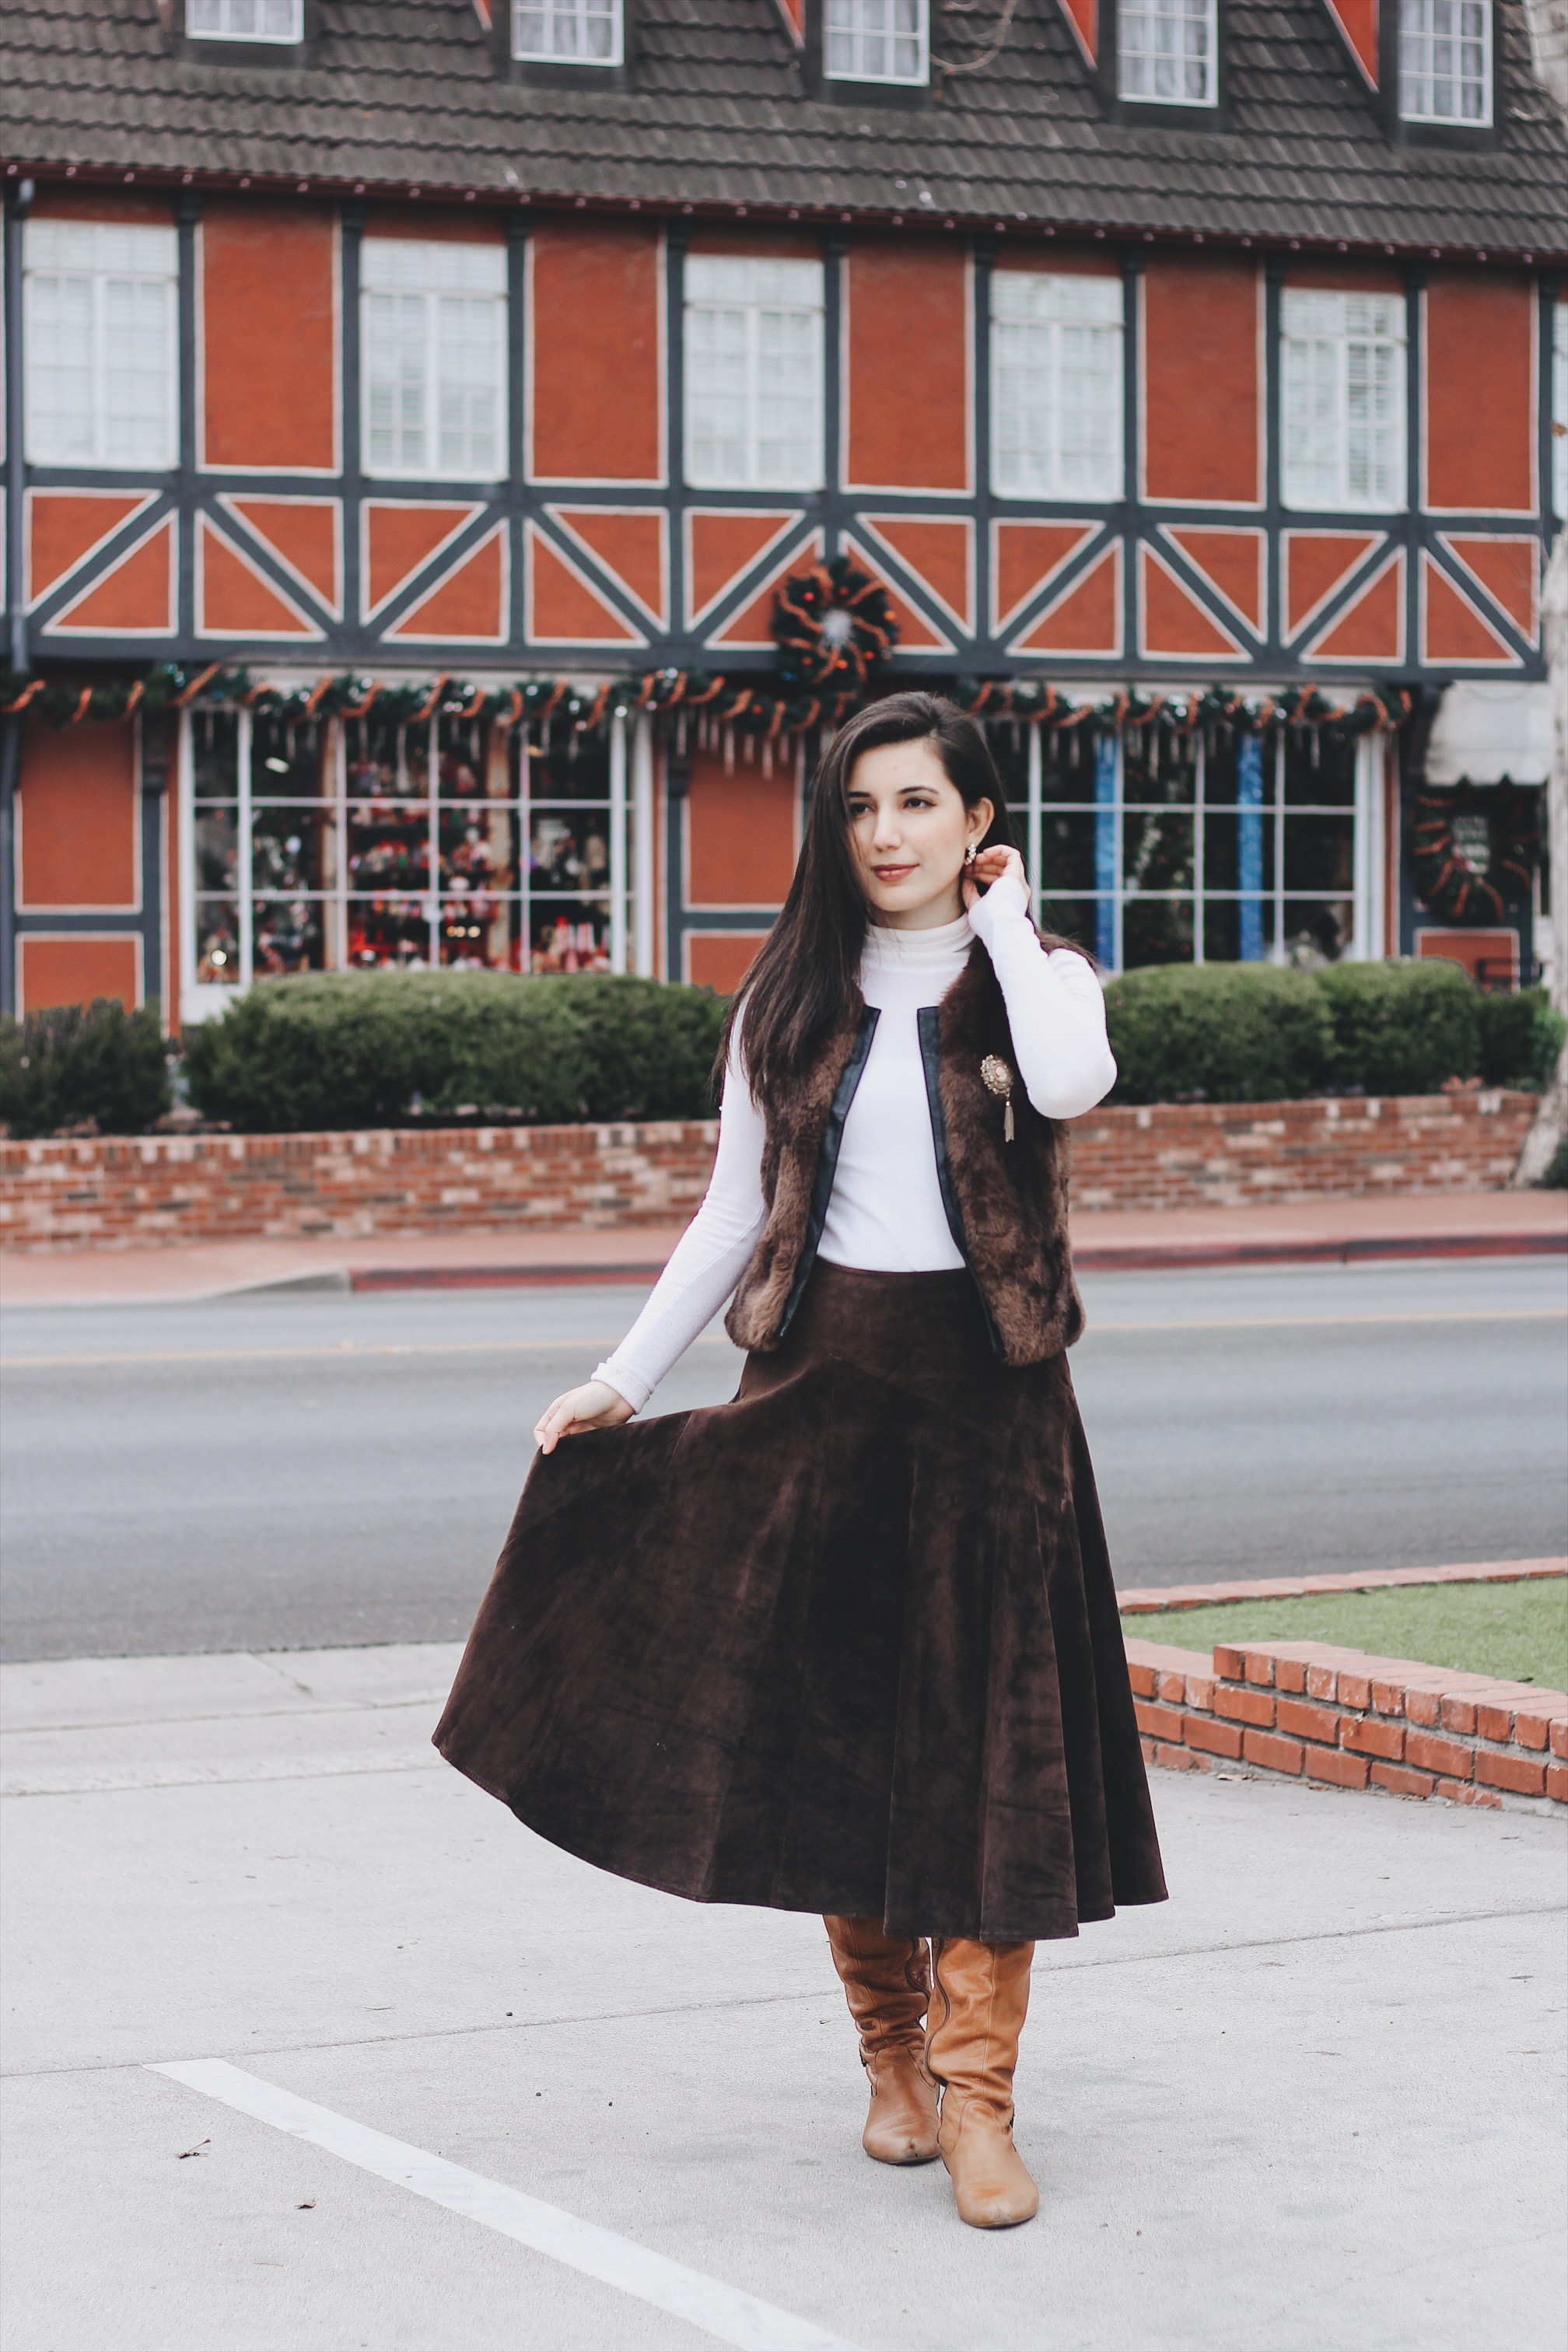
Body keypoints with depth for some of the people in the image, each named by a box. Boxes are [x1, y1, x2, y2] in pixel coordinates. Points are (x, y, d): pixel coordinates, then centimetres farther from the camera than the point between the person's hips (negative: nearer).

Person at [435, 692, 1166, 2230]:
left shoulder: (1034, 975, 0)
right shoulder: (792, 1000, 7)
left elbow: (1071, 1082, -24)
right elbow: (735, 1210, 11)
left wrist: (1000, 919, -11)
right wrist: (625, 1378, 7)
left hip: (983, 1384, -2)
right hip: (819, 1379, 3)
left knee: (990, 1727, -5)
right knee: (833, 1722, 4)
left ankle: (975, 2087, -2)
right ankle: (891, 2054, 19)